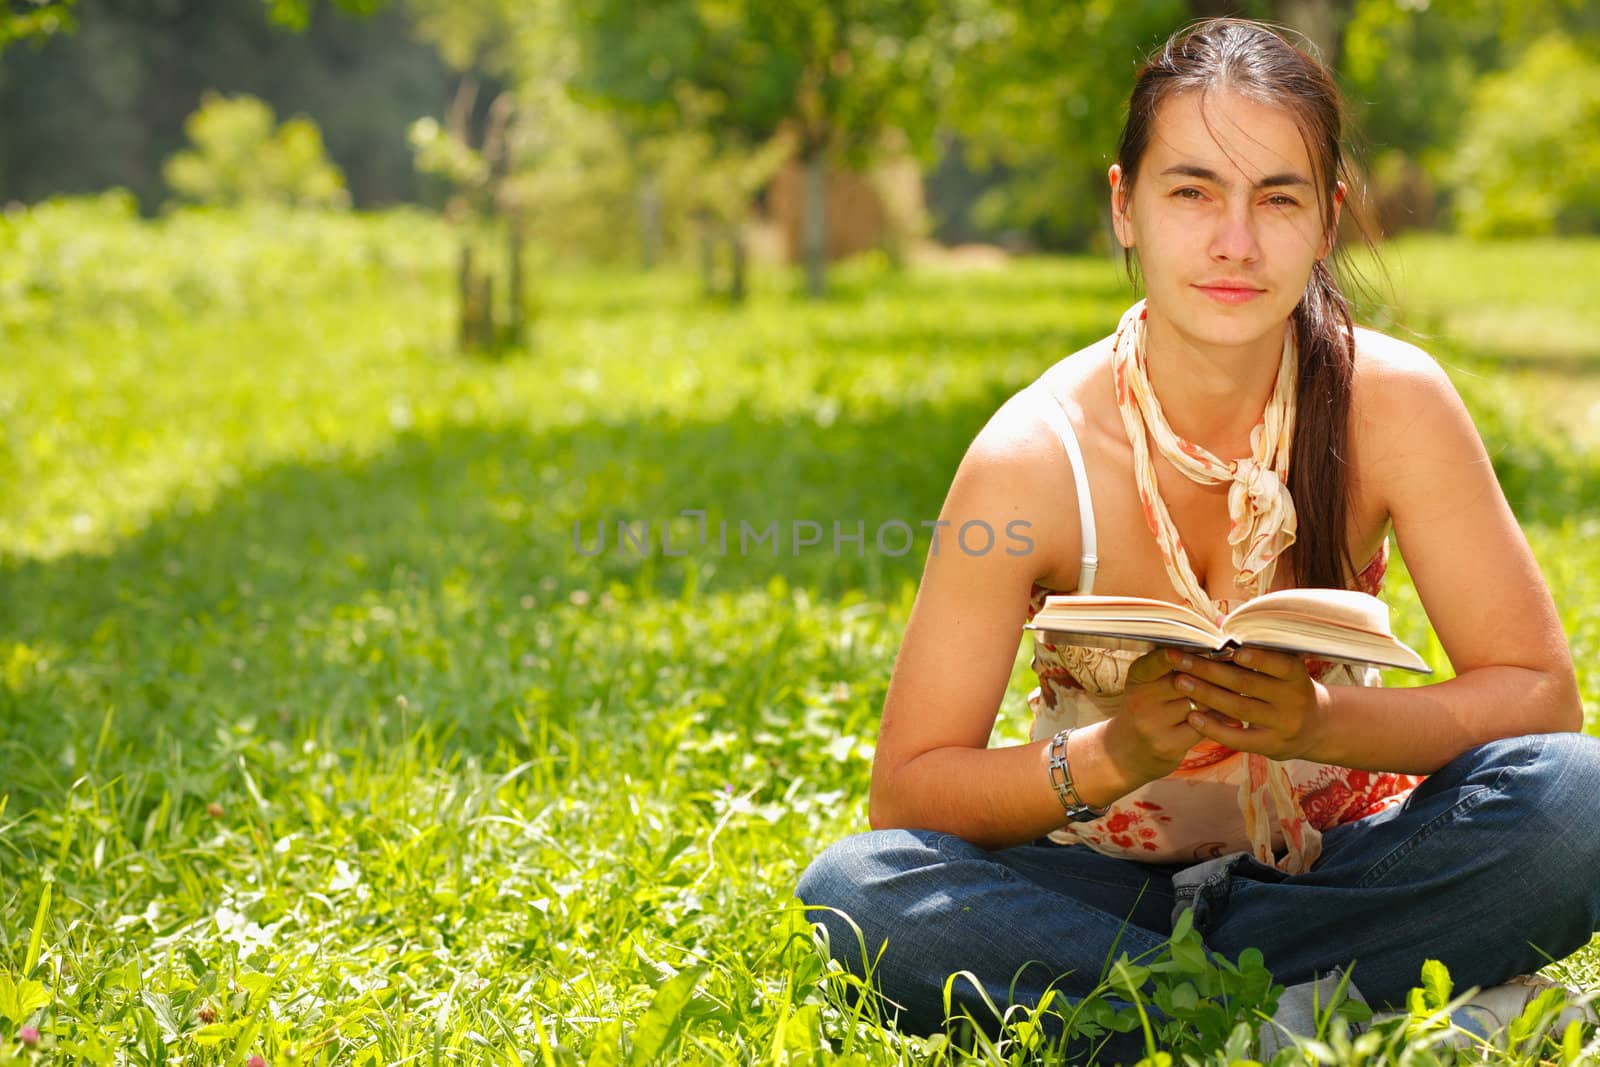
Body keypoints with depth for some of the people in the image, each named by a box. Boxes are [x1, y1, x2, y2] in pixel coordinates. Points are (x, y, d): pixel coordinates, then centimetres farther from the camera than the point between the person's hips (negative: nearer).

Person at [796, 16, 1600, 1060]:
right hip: (1107, 881, 0)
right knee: (852, 889, -29)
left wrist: (1323, 722, -30)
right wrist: (1115, 754, -33)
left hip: (1331, 866, 0)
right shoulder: (1034, 455, -17)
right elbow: (908, 791, -15)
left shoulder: (1392, 400, -14)